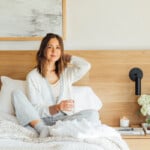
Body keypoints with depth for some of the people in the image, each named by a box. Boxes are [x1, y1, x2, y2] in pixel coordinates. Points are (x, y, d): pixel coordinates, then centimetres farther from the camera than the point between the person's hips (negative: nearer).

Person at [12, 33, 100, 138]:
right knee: (17, 94, -21)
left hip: (63, 120, 2)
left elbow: (86, 66, -4)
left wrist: (68, 57, 12)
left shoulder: (66, 73, 14)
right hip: (40, 121, -2)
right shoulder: (33, 76, 3)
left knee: (93, 114, -25)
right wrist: (57, 108, -22)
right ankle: (43, 130, -35)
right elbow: (35, 109, -4)